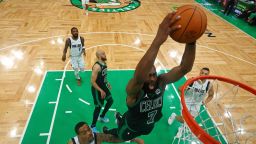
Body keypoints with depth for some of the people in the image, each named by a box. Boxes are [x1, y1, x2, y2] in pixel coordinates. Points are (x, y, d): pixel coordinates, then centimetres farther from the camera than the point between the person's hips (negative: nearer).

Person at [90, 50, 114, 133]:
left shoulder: (104, 63, 0)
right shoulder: (97, 67, -28)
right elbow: (92, 81, -27)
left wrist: (107, 83, 13)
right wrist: (101, 91, -25)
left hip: (103, 86, 9)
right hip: (97, 89, -9)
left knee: (110, 101, 19)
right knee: (98, 107, 2)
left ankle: (102, 117, 41)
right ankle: (93, 126, 22)